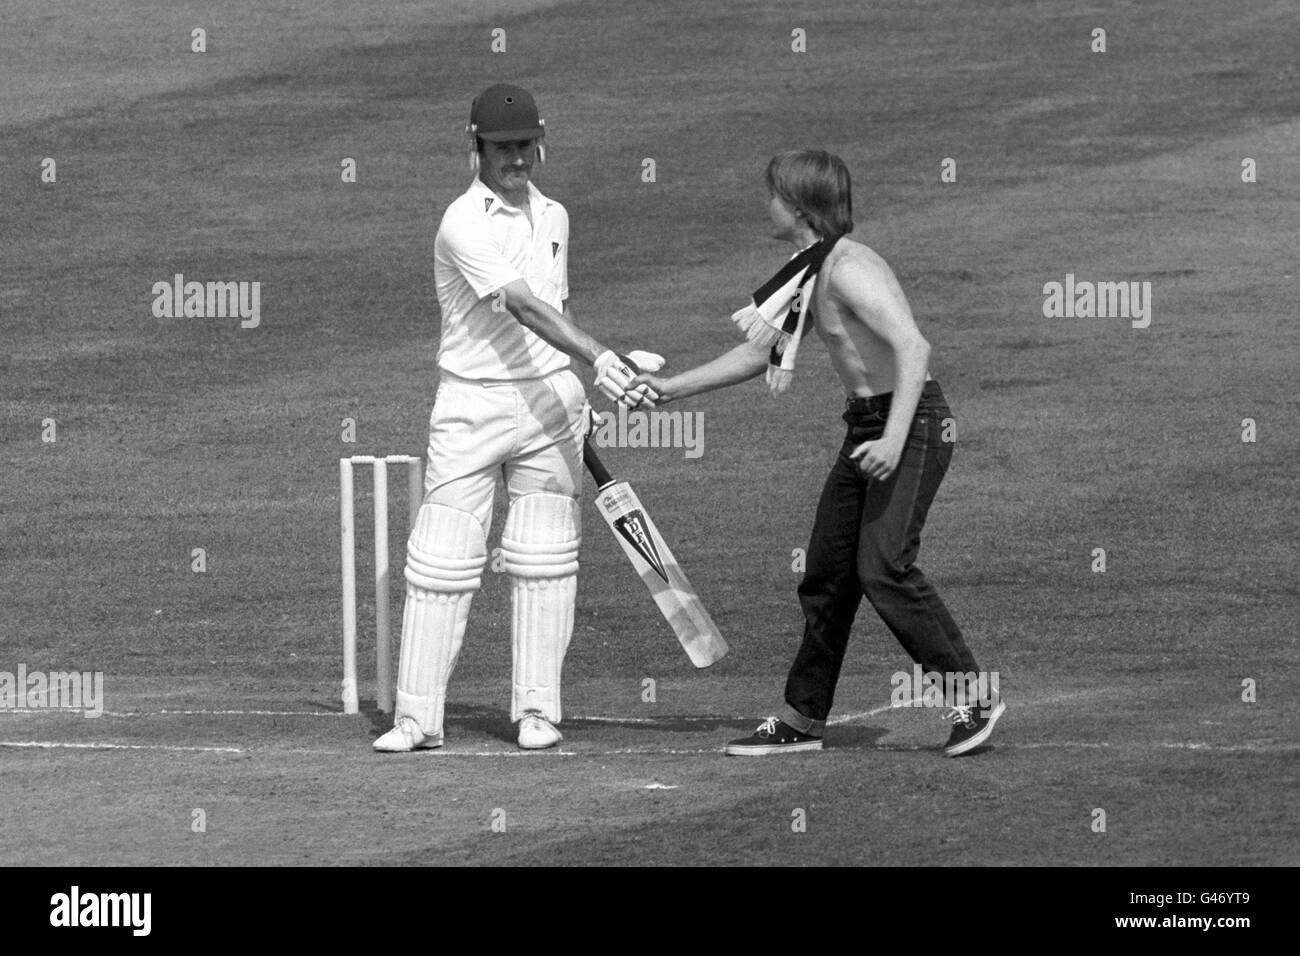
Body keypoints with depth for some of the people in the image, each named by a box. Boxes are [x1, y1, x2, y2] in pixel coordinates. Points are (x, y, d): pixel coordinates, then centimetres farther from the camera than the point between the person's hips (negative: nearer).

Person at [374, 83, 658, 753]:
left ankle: (537, 711, 11)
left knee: (544, 561, 5)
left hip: (548, 397, 5)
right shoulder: (464, 224, -14)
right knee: (442, 561, -5)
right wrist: (597, 358, -35)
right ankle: (418, 718, -1)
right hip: (471, 403, -5)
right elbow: (524, 307, -25)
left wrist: (578, 394, 14)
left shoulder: (551, 216, 10)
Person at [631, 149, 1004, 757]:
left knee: (883, 567, -18)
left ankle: (971, 698, -12)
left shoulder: (848, 270, -18)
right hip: (866, 427, 10)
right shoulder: (810, 275, 13)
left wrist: (893, 442, -34)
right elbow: (760, 353, 24)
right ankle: (802, 719, 21)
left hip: (912, 421, -10)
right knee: (827, 574, 12)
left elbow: (913, 348, -27)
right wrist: (671, 388, 23)